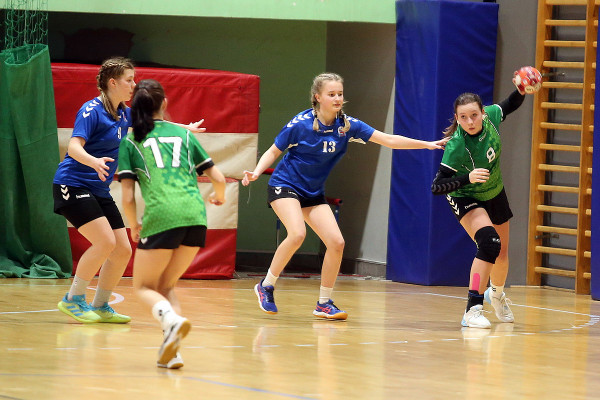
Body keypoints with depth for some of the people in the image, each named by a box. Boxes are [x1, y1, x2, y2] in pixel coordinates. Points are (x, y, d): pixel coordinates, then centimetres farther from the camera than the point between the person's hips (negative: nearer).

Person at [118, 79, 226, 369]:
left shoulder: (131, 141, 12)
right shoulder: (183, 133, 19)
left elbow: (128, 197, 6)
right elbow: (218, 178, 18)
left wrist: (134, 226, 25)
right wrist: (219, 196, 41)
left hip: (161, 216, -3)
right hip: (196, 217, 3)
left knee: (144, 287, 12)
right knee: (166, 286, 19)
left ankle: (172, 320, -21)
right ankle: (171, 351, -1)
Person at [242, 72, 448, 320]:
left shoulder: (347, 126, -6)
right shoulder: (300, 124, -17)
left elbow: (388, 140, -7)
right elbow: (273, 152, -5)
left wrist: (428, 144, -14)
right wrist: (256, 172, -24)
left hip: (313, 193, 5)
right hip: (285, 186, -5)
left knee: (336, 242, -8)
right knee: (297, 234, -29)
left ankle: (324, 303, 6)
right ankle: (266, 286, -11)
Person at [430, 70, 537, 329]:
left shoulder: (490, 117, -22)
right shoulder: (456, 147, -35)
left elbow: (509, 105, 1)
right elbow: (436, 186, -34)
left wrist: (522, 90, -19)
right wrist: (467, 178, -46)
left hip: (494, 194, 6)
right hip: (466, 199, -6)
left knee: (502, 254, 19)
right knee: (489, 243, -31)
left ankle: (496, 293, 52)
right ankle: (473, 309, -27)